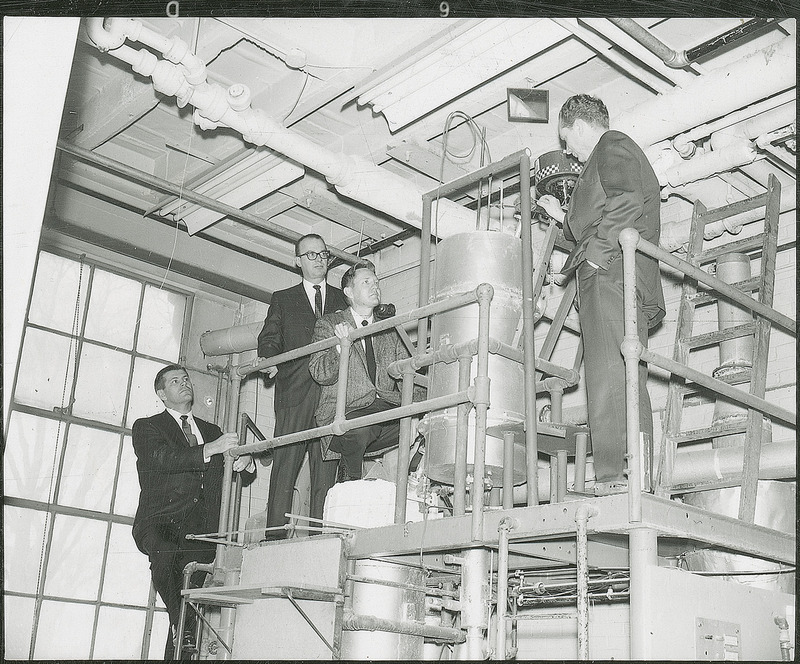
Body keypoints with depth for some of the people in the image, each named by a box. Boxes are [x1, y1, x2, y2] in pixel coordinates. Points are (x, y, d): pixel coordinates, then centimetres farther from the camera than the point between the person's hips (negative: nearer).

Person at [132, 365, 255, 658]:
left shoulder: (211, 431, 27)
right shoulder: (146, 427, 14)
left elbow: (244, 479, 24)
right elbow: (161, 458, -8)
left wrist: (246, 463, -1)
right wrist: (210, 449, -19)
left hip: (201, 532, 4)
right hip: (161, 524, -4)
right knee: (165, 552, -33)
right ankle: (184, 626, -18)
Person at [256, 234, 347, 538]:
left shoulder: (343, 300, 22)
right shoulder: (282, 299, 20)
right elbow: (269, 339, 12)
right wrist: (269, 359, -8)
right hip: (293, 392, -1)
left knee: (326, 466, -5)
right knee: (285, 462, -7)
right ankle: (275, 533, -6)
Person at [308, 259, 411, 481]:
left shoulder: (390, 331, 25)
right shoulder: (329, 324, 12)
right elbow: (320, 375, 0)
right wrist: (341, 346, -17)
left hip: (388, 408, 3)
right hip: (347, 412, -3)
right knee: (358, 429, -38)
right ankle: (350, 481, -10)